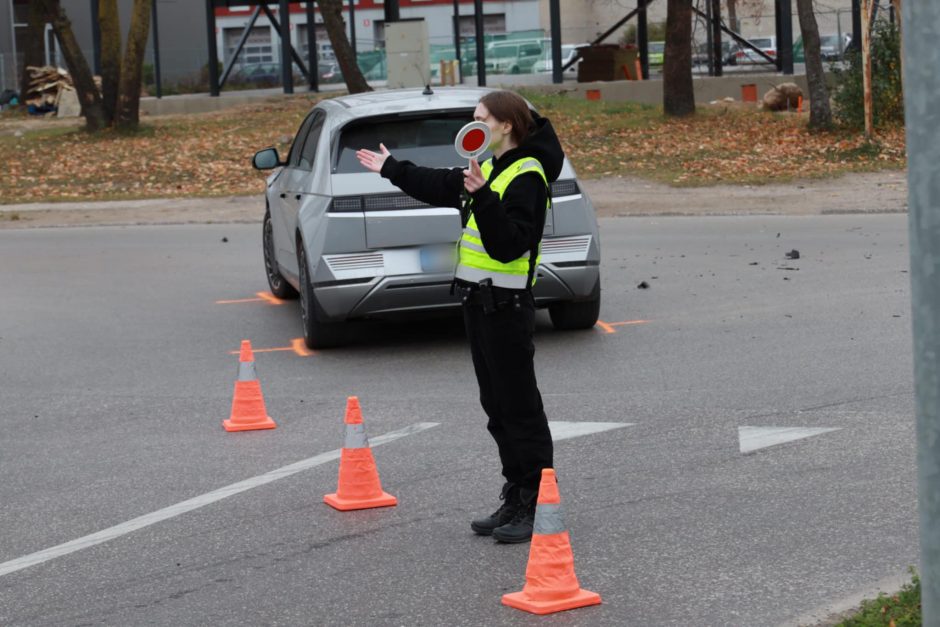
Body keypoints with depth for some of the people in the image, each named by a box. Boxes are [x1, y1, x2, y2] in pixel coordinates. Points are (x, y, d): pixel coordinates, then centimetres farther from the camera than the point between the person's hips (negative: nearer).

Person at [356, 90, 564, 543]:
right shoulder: (493, 168, 12)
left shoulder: (526, 176, -16)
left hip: (506, 305, -10)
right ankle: (516, 501, 21)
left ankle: (538, 507, 0)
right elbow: (443, 187, 30)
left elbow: (509, 243, -26)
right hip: (479, 300, 10)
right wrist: (392, 169, 39)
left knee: (519, 407, -5)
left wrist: (483, 199, -35)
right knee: (497, 405, 13)